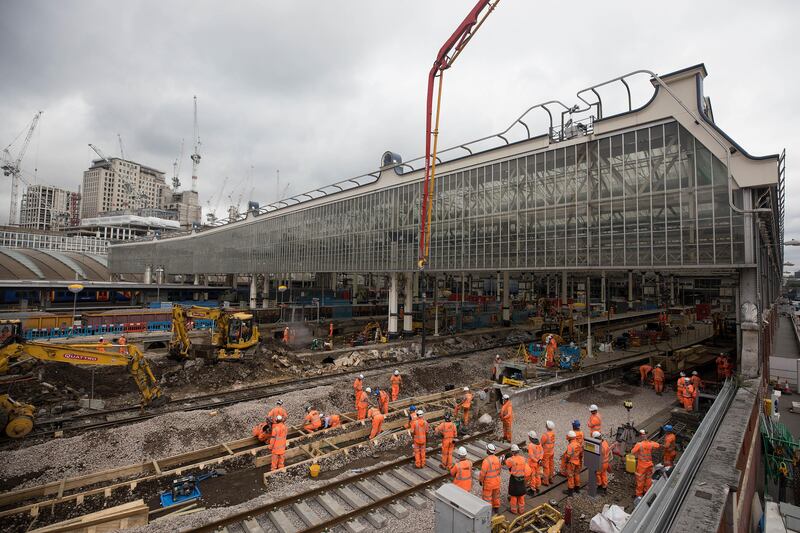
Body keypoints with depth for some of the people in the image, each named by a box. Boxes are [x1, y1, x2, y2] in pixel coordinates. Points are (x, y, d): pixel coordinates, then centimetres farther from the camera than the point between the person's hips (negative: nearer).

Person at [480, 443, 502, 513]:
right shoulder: (497, 459, -9)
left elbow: (483, 473, -21)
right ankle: (496, 508, 40)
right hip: (497, 481, 6)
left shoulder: (486, 461, -28)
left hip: (488, 482, -6)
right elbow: (499, 470, 5)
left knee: (487, 496, 11)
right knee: (496, 495, 24)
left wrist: (480, 480, -4)